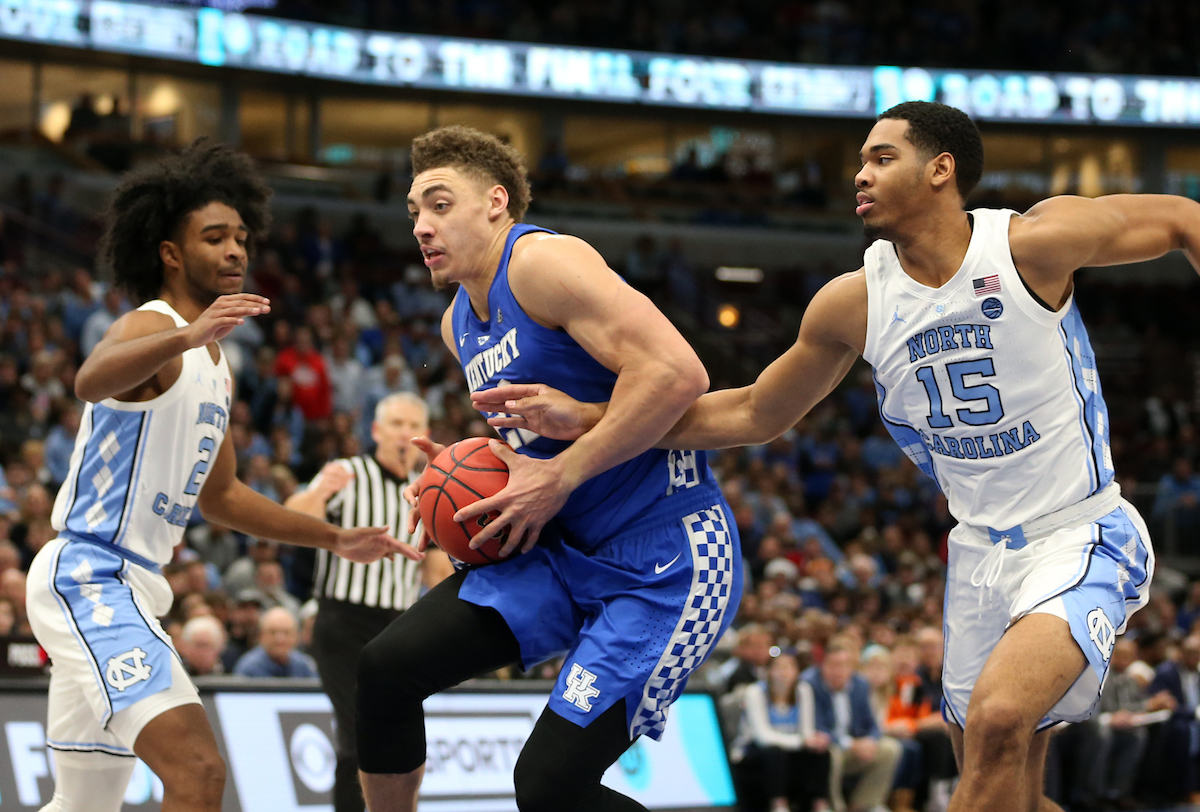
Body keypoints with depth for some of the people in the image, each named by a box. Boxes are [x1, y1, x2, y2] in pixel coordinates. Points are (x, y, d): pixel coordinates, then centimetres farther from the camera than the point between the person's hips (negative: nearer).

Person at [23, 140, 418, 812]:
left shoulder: (215, 365, 18)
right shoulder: (150, 328, -12)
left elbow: (219, 494, 29)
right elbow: (91, 381, -37)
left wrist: (335, 539, 24)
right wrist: (185, 336, -56)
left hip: (132, 586, 11)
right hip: (89, 576, -11)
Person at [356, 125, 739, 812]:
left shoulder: (544, 262, -15)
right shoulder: (460, 323, 15)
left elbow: (677, 373, -26)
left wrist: (560, 477, -20)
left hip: (666, 564, -9)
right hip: (568, 550, 9)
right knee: (388, 667, -1)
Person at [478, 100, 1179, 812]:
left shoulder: (1033, 243, -16)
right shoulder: (852, 304, -2)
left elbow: (1183, 219, -4)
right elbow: (756, 415, 8)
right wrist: (589, 419, 2)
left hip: (1082, 535, -6)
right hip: (981, 550, 6)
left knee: (997, 719, -29)